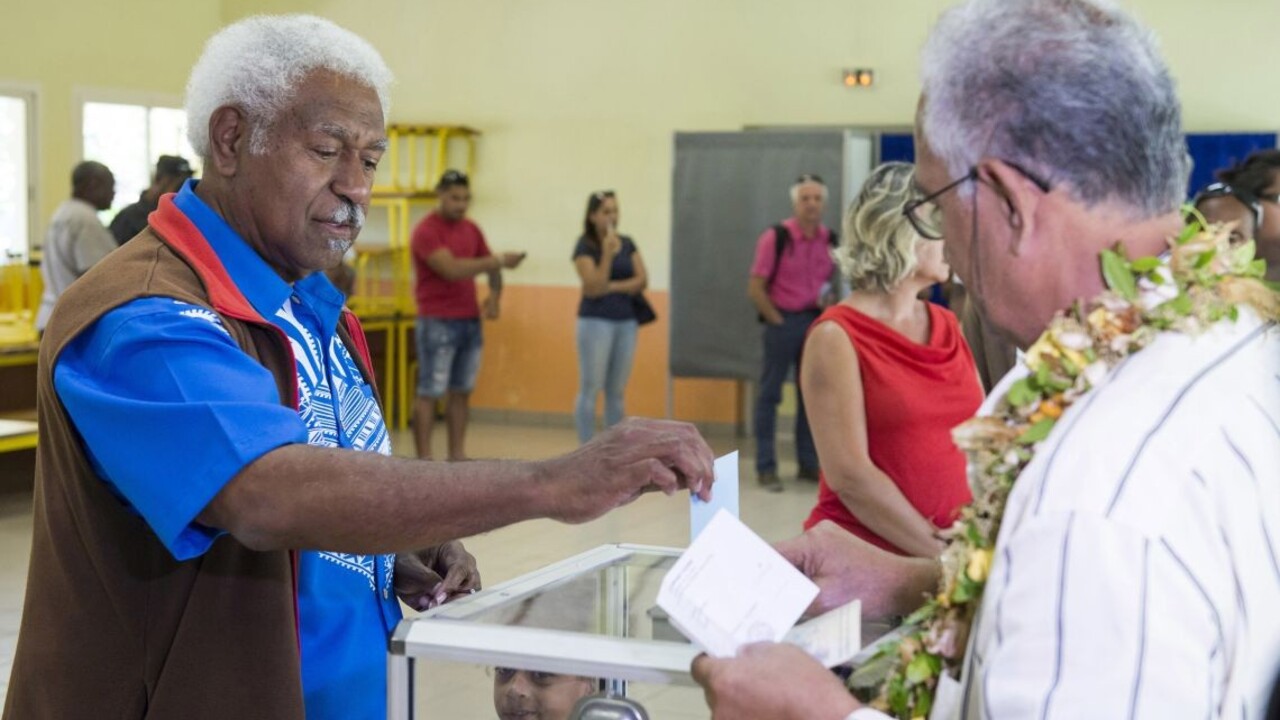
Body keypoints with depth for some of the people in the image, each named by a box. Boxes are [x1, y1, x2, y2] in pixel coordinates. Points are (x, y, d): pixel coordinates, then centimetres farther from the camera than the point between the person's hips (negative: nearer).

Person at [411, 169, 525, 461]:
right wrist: (499, 259, -23)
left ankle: (457, 456, 14)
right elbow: (451, 269, -23)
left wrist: (495, 294, -2)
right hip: (437, 324, -7)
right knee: (430, 393, -3)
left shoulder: (472, 229, 12)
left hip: (471, 322, 7)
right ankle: (424, 460, -1)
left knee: (461, 392, 9)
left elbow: (491, 267, 19)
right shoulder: (425, 231, -12)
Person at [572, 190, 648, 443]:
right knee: (590, 389, -5)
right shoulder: (585, 246, -5)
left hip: (627, 321, 5)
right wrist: (607, 254, -20)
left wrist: (613, 287, -10)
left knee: (616, 392, 8)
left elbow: (642, 280, 2)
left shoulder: (627, 244, 10)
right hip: (596, 321, -5)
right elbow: (594, 288, -14)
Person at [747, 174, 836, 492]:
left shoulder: (828, 239, 4)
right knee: (770, 394, 0)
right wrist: (778, 321, -9)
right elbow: (755, 289, -10)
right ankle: (765, 468, 4)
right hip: (783, 321, -5)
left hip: (814, 321, 5)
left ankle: (808, 463, 20)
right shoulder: (775, 238, -10)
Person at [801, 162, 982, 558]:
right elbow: (849, 476, -15)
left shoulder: (949, 327, 8)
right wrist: (942, 553, -15)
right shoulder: (837, 336, -9)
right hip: (861, 555, -5)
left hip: (955, 547, 5)